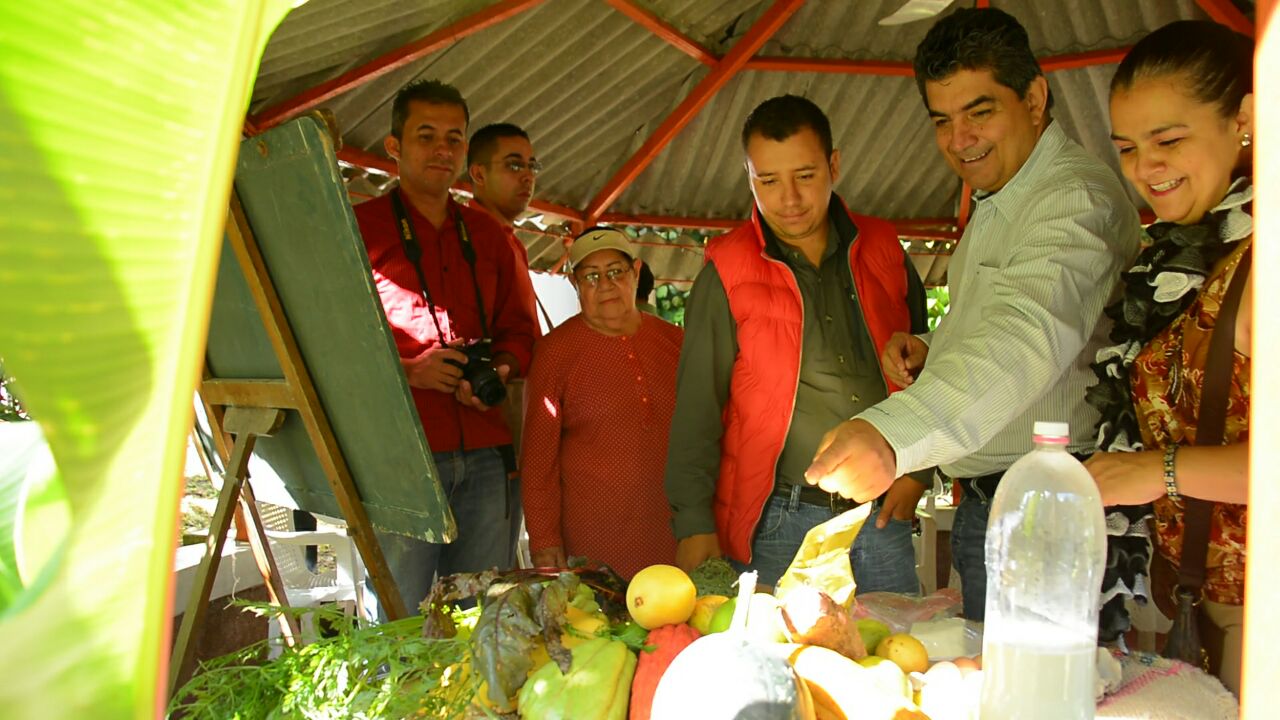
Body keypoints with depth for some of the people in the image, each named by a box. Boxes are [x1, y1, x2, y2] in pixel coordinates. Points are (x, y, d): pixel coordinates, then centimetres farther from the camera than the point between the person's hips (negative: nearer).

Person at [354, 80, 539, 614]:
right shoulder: (359, 227, 4)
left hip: (485, 454, 4)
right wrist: (407, 370, -15)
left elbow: (518, 327, 21)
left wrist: (501, 369, 0)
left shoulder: (487, 235, 19)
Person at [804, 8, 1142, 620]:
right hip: (983, 503, 9)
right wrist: (928, 351, 5)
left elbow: (1028, 333, -36)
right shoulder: (994, 205, 16)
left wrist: (892, 433, -51)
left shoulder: (1077, 196, -17)